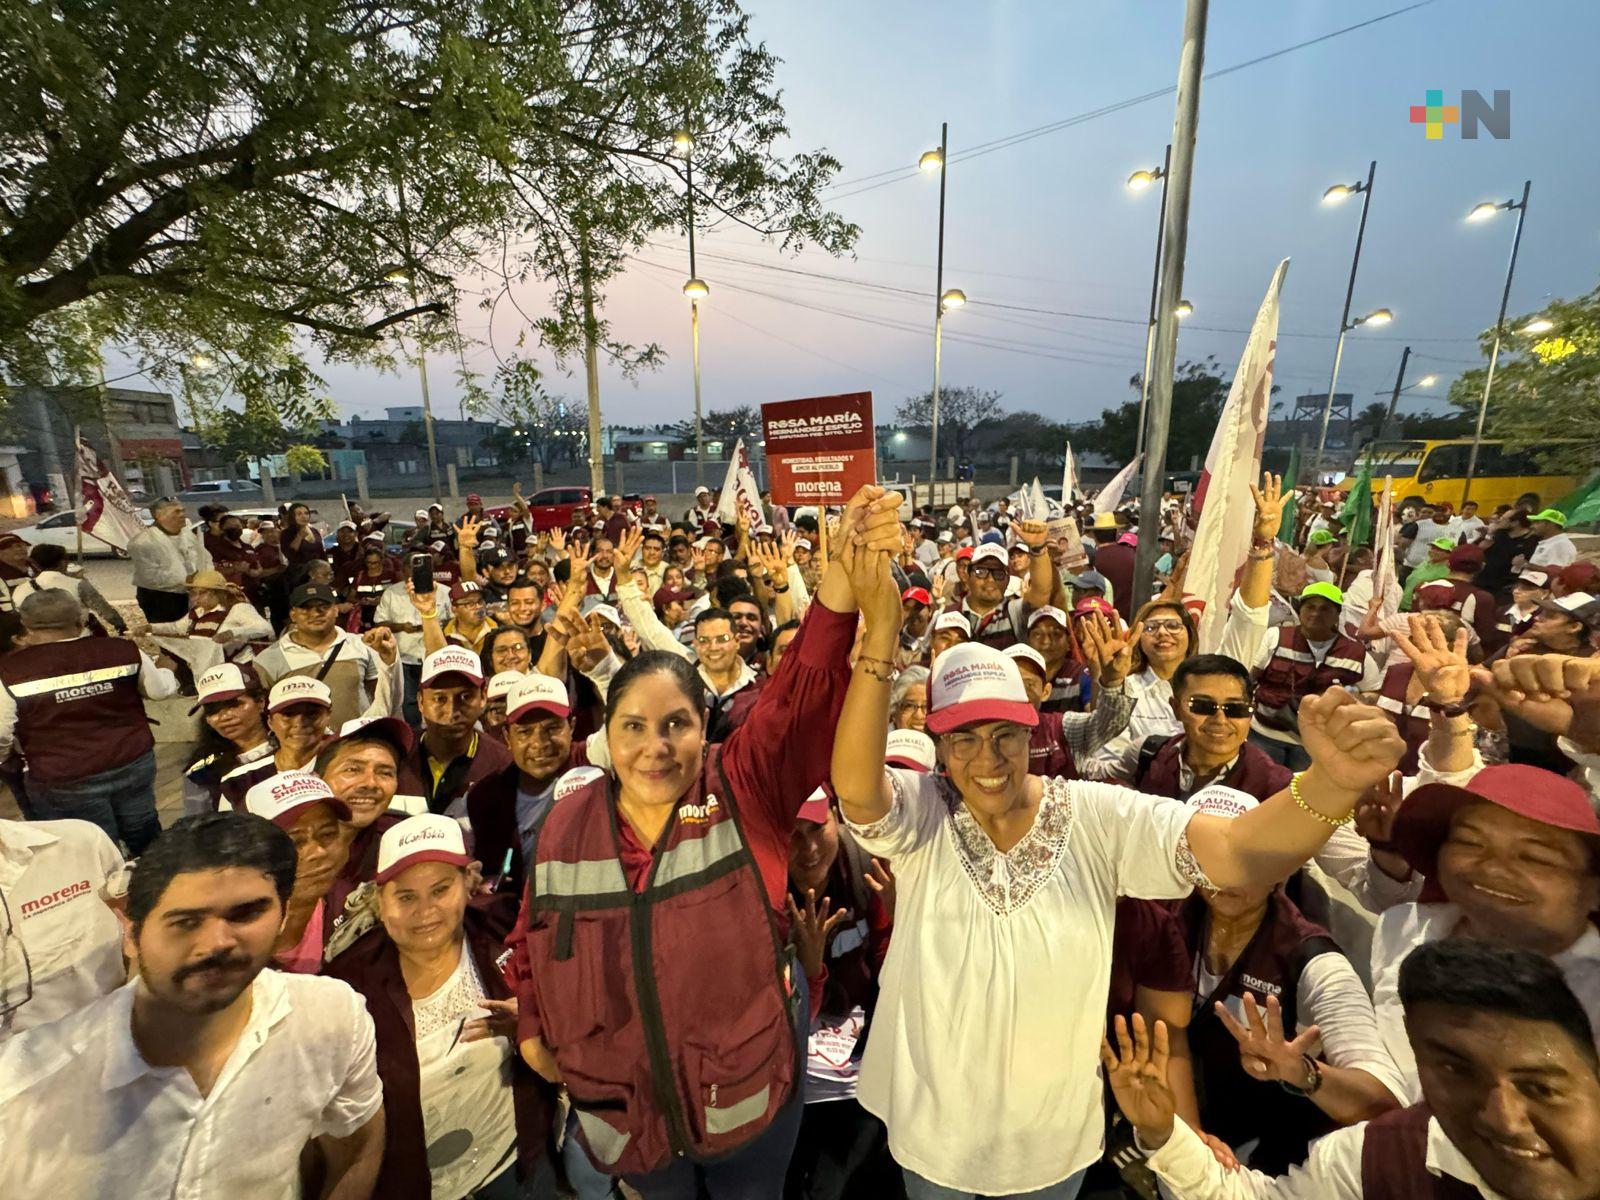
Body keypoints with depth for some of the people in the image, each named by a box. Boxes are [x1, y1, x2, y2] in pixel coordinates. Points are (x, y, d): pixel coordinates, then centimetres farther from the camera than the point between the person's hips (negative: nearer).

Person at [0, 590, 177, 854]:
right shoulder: (123, 651, -8)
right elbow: (160, 690, 8)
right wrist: (165, 668, 30)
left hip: (63, 782, -2)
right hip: (135, 763, 3)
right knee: (144, 836, 23)